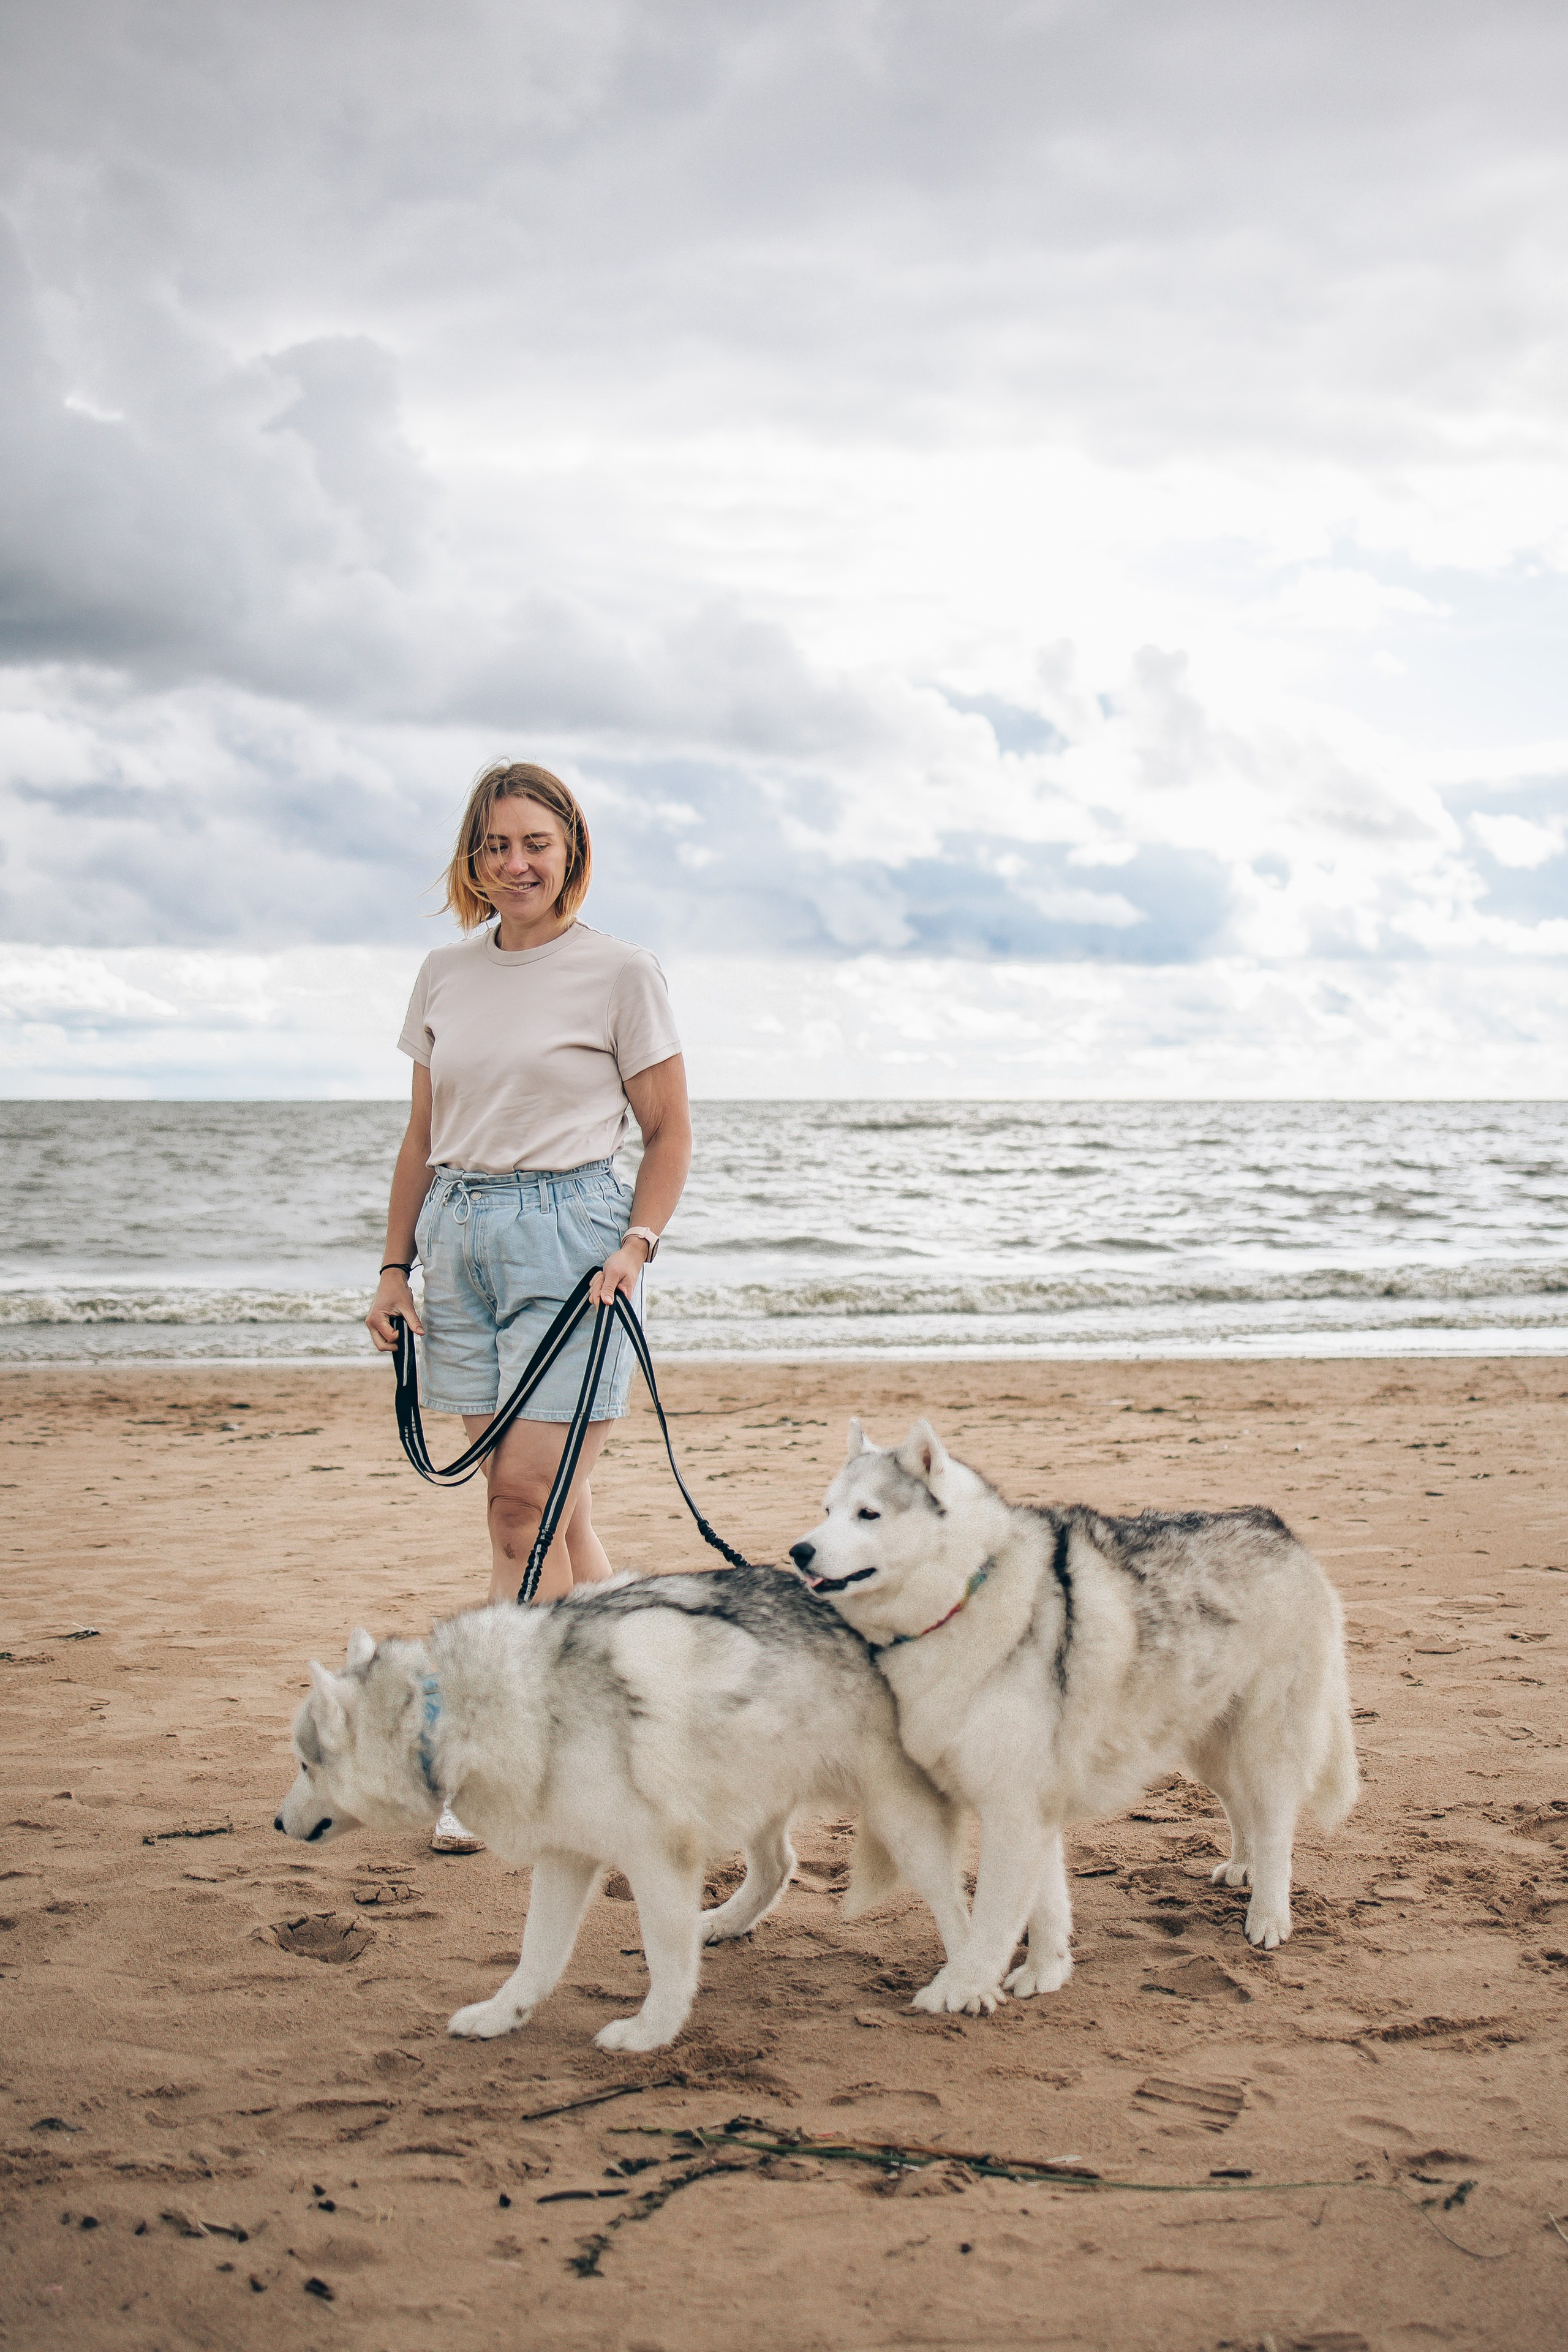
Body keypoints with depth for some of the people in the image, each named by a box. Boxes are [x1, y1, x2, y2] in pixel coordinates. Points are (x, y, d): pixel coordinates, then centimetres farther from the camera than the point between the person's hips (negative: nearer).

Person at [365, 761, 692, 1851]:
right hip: (462, 1236, 5)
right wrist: (397, 1264, 12)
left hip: (569, 1229, -5)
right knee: (555, 1505, 8)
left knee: (528, 1505, -8)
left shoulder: (621, 972, -2)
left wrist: (638, 1245, -12)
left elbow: (670, 1131, 1)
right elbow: (423, 1136, 17)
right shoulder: (445, 975, 13)